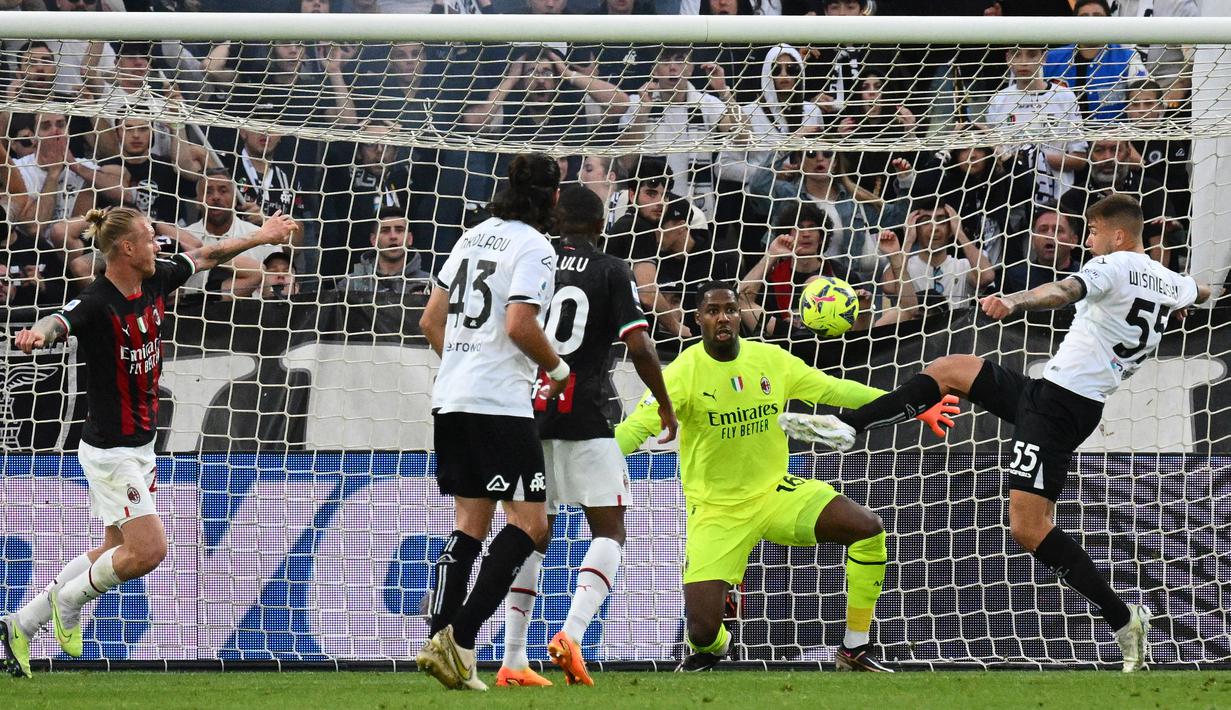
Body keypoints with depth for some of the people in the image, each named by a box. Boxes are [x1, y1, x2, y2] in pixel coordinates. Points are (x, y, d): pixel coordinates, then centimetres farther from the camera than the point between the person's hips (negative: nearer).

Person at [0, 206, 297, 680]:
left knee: (116, 552, 14)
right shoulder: (96, 304, -23)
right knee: (148, 550, -14)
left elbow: (206, 256, 18)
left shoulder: (155, 282, 1)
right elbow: (58, 324, -43)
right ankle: (68, 602, 10)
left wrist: (260, 237, 28)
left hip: (139, 446, 9)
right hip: (110, 450, -9)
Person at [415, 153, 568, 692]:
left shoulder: (475, 236, 15)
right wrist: (559, 370, -4)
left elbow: (431, 320, 17)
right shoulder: (534, 247, -8)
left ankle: (439, 644, 3)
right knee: (530, 525, -5)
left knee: (470, 525, 12)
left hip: (451, 399, 8)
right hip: (499, 404, -8)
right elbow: (519, 325, -19)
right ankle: (459, 638, -15)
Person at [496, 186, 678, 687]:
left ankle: (513, 660, 6)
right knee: (609, 531, 4)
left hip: (528, 415, 4)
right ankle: (572, 633, -18)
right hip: (586, 418, -4)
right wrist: (665, 405, 6)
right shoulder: (611, 272, 0)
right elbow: (639, 348, -7)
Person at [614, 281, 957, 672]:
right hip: (716, 509, -4)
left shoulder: (771, 360, -3)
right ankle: (710, 650, 27)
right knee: (703, 628, -17)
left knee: (868, 528, -17)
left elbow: (833, 390, 7)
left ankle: (855, 651, -1)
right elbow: (636, 427, -24)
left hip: (774, 490, 4)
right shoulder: (685, 372, -15)